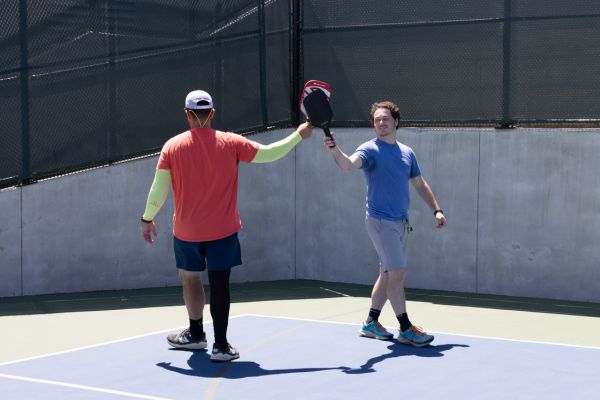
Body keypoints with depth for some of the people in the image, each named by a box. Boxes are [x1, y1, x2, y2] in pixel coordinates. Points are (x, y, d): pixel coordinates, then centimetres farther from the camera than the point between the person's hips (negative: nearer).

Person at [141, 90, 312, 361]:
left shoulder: (172, 147, -6)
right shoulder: (230, 143, -6)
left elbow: (158, 190, -5)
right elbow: (269, 154, 1)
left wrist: (147, 219, 9)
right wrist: (299, 135, 15)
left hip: (186, 231, 1)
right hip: (222, 230, 0)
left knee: (190, 279, 19)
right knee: (219, 285, 0)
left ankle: (196, 334, 35)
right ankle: (220, 345, -2)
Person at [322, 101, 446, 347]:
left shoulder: (407, 153, 12)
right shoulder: (370, 150, -8)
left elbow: (420, 184, 21)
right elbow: (349, 164, -28)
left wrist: (436, 210, 14)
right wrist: (335, 151, -49)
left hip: (401, 222, 7)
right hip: (381, 221, -7)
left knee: (388, 274, 12)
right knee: (398, 273, -11)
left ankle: (371, 323, 23)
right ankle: (406, 329, -5)